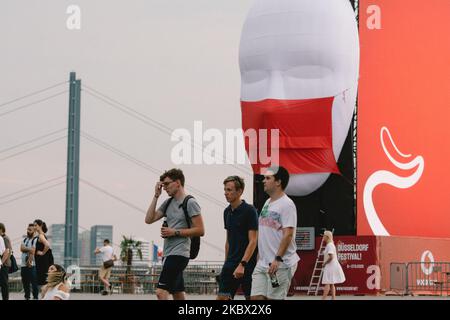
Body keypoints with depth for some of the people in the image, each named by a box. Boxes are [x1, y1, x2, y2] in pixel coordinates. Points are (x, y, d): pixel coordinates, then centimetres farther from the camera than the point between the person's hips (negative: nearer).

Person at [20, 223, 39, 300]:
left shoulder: (36, 239, -7)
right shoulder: (25, 239, 17)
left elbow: (33, 251, -15)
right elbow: (22, 248, 0)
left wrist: (29, 262, -19)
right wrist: (29, 249, -14)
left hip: (32, 265, -8)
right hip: (24, 265, 8)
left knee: (34, 282, -8)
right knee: (25, 282, 12)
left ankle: (36, 297, -4)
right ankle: (27, 297, 21)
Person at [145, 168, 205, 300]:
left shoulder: (190, 203, -8)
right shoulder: (168, 203, 14)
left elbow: (200, 230, -12)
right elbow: (149, 219, 9)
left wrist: (175, 232, -15)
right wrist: (156, 196, 5)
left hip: (179, 253, -8)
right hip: (168, 253, 8)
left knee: (161, 291, -17)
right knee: (178, 294, 11)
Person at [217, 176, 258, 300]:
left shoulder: (249, 211, -11)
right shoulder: (227, 212, 11)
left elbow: (253, 241, -16)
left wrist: (242, 264, -23)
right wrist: (227, 263, 17)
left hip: (247, 264, -7)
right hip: (231, 263, 7)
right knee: (222, 297, -1)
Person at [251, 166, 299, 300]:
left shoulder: (287, 204, -11)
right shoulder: (267, 203, 16)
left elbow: (288, 234, -19)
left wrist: (278, 259, -25)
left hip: (281, 264, -8)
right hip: (263, 263, 8)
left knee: (274, 298, -6)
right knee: (256, 297, 3)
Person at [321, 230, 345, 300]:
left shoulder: (330, 245, -16)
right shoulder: (330, 245, 15)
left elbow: (331, 257, -25)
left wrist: (325, 263, -14)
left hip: (330, 266, -10)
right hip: (332, 266, 10)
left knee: (327, 283, -11)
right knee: (331, 284, 10)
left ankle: (323, 298, -13)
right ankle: (333, 298, 10)